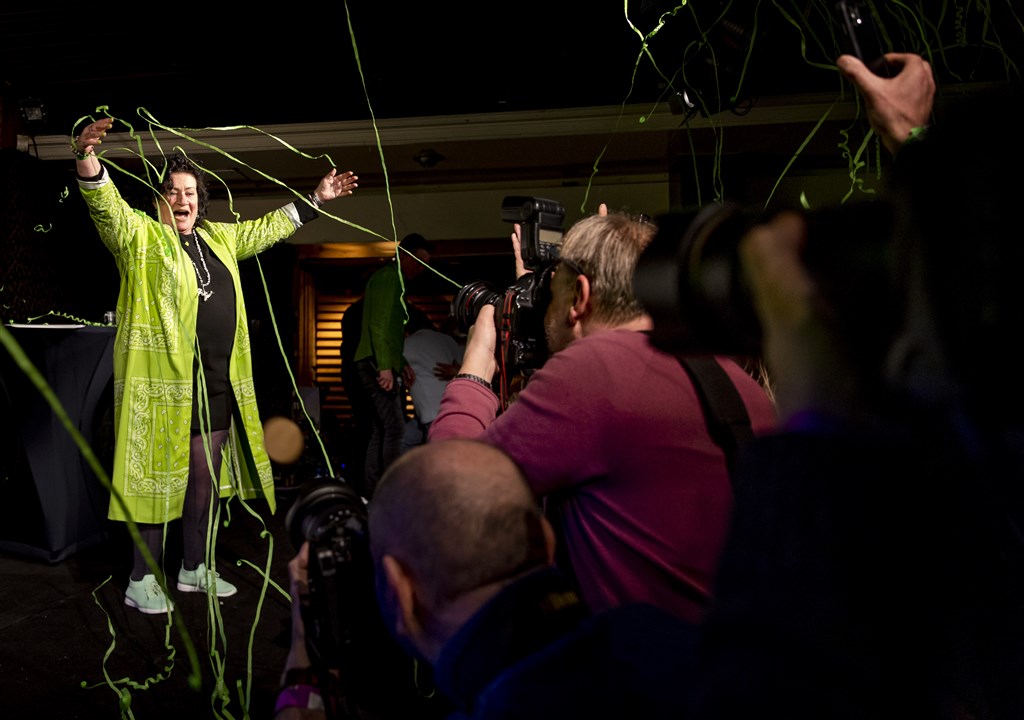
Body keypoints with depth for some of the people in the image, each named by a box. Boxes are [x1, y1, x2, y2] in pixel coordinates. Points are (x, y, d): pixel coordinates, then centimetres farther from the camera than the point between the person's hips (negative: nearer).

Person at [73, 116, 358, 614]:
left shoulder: (218, 237, 17)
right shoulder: (139, 235, -1)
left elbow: (267, 228, 28)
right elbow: (105, 205, -19)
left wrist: (315, 200, 29)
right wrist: (87, 160, -38)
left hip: (219, 379, 6)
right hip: (163, 376, -6)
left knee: (206, 475, 12)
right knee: (159, 476, -2)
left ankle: (194, 569, 26)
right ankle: (142, 580, 10)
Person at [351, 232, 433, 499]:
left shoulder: (395, 281, 24)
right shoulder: (388, 277, -8)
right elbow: (379, 325, -17)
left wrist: (402, 363, 19)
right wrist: (385, 366, -22)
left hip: (382, 366, 10)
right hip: (377, 365, -10)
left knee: (380, 431, 10)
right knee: (395, 428, -13)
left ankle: (370, 493, 14)